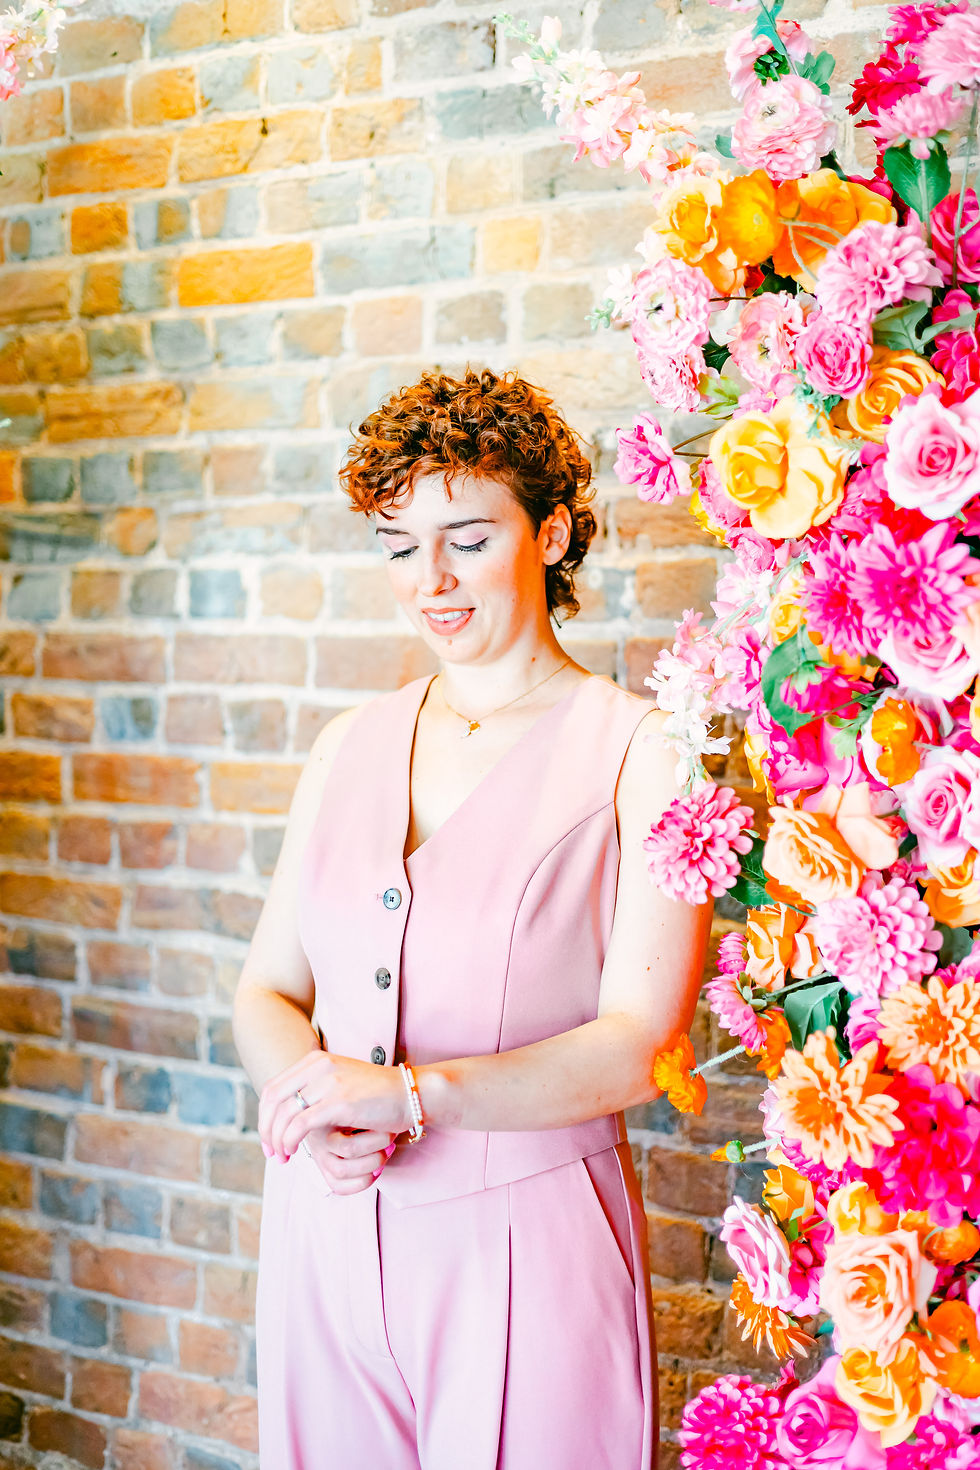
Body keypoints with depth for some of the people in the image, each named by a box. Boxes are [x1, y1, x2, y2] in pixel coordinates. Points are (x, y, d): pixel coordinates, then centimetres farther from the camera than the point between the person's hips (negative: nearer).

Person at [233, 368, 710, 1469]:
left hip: (525, 1235, -4)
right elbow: (267, 988, 8)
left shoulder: (633, 751, -7)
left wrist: (407, 1090, -23)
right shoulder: (350, 745, 8)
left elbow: (634, 1047, -14)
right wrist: (305, 1100, -12)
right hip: (325, 1238, 4)